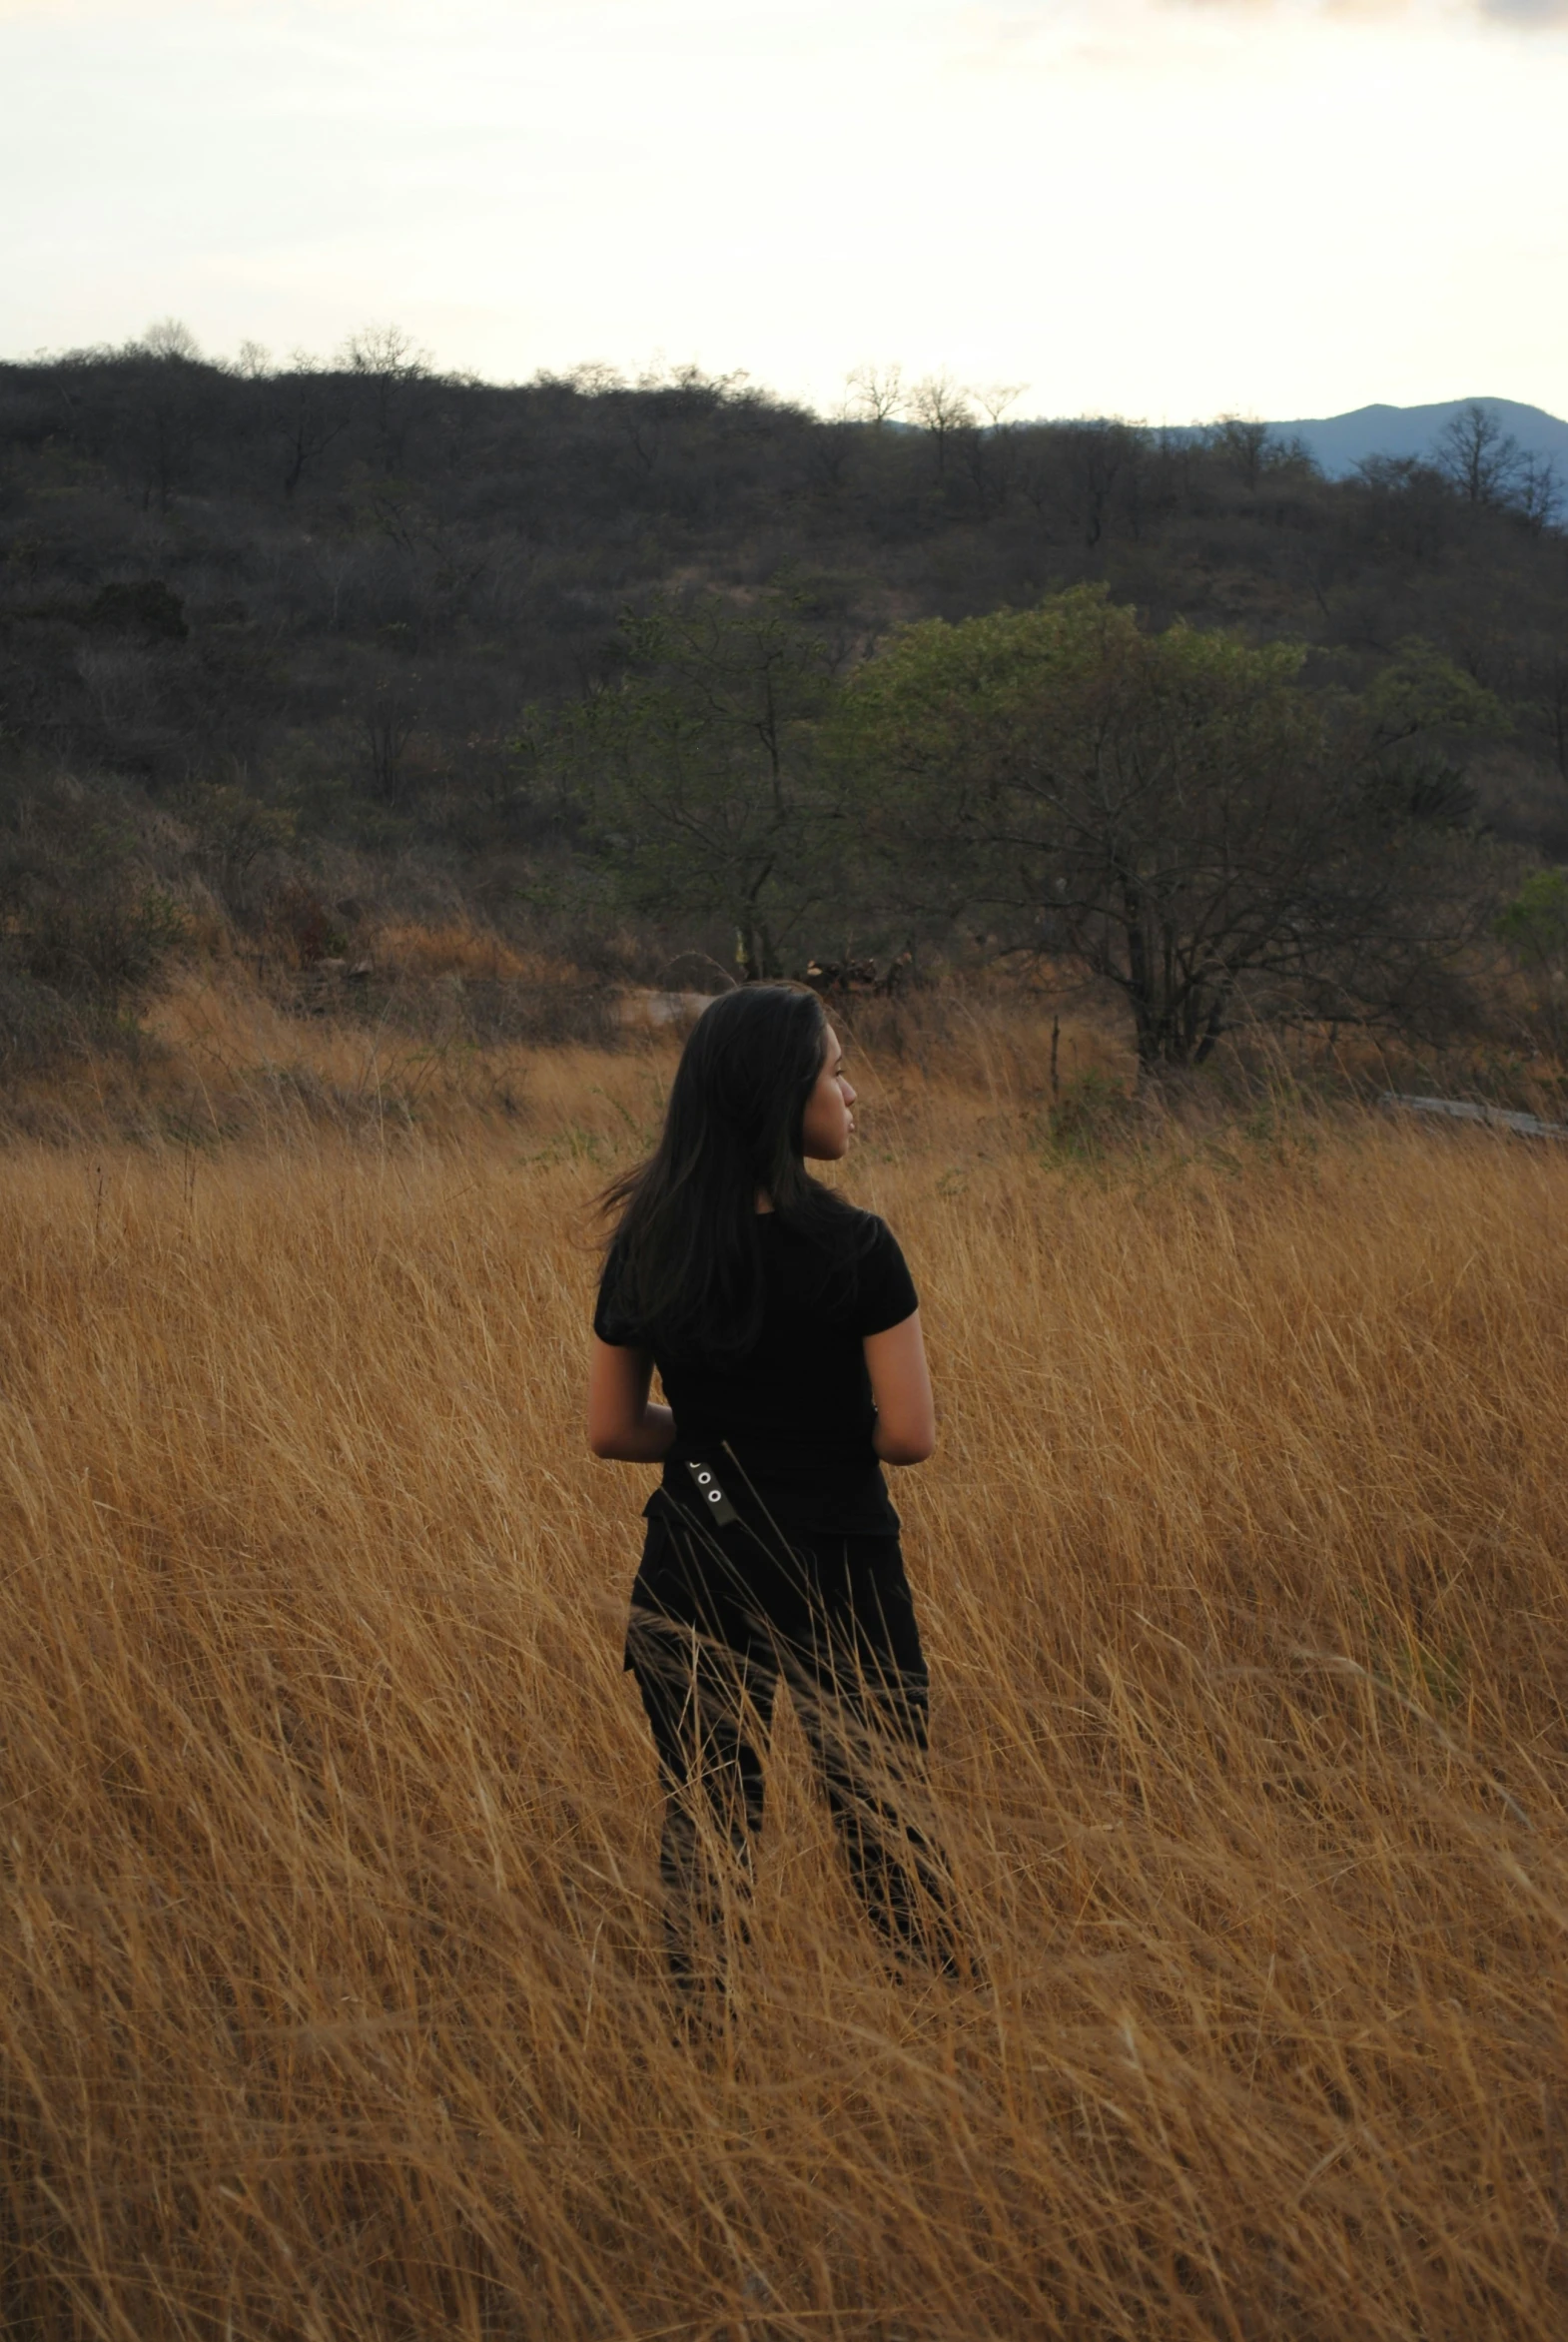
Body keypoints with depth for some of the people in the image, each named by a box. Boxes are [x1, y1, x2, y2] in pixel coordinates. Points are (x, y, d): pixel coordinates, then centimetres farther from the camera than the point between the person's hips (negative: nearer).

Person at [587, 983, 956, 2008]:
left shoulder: (644, 1247, -2)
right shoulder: (853, 1248, -15)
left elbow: (613, 1430, 4)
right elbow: (910, 1435, -14)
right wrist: (825, 1429, 5)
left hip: (693, 1570, 4)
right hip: (839, 1572, -4)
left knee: (704, 1822, 14)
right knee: (884, 1824, 9)